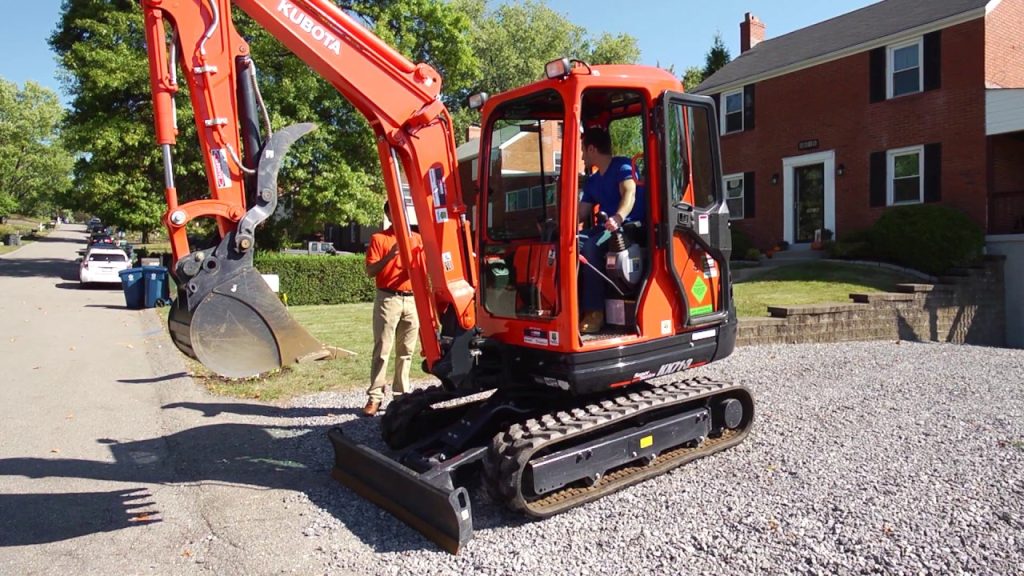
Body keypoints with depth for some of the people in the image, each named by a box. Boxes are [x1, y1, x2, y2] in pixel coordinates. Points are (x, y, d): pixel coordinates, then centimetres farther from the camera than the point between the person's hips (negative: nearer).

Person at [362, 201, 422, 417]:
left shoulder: (416, 238, 14)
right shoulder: (378, 239, 3)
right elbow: (370, 271, -5)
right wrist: (390, 255, -18)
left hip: (412, 299, 4)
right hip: (388, 299, -3)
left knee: (406, 351, 6)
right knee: (382, 350, -4)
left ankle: (401, 393, 14)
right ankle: (375, 397, 1)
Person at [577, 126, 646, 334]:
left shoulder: (622, 166, -4)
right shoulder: (592, 181, 20)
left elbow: (629, 194, -23)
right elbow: (581, 214, 17)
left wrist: (618, 218, -43)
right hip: (607, 228, 8)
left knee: (589, 247, -33)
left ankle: (595, 312, -32)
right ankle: (575, 306, -18)